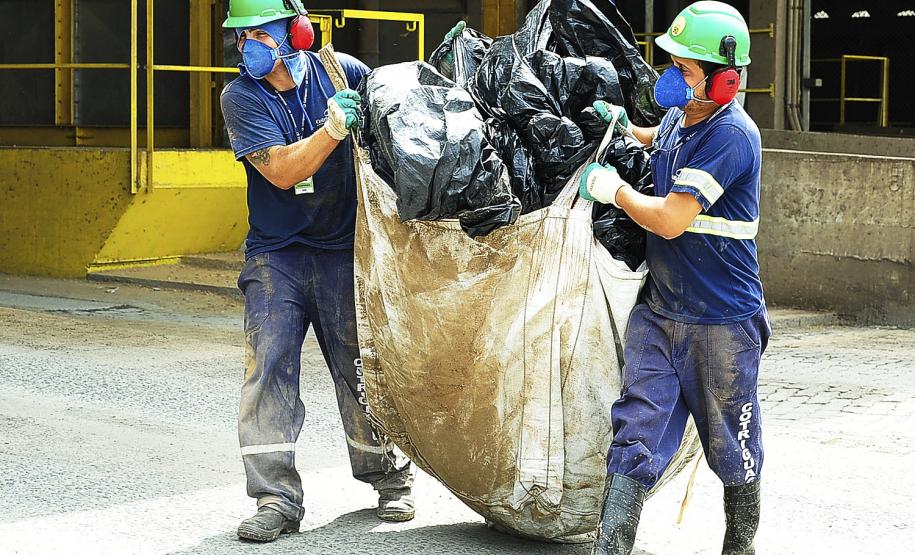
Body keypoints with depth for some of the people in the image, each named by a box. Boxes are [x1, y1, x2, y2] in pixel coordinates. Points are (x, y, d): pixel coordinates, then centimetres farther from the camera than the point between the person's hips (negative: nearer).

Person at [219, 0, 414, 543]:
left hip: (344, 251, 0)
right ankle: (278, 499, -4)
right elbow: (282, 171, -19)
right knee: (269, 366, -9)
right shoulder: (242, 97, -8)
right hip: (276, 257, 0)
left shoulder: (339, 70, -4)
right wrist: (334, 127, -30)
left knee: (363, 367, 6)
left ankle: (391, 478, 24)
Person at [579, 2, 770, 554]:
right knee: (636, 438, -2)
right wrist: (625, 128, 13)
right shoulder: (677, 119, 5)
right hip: (660, 311, 7)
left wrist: (614, 188, -9)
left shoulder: (731, 135, -21)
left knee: (734, 452, 10)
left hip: (722, 323, -7)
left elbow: (671, 220, -25)